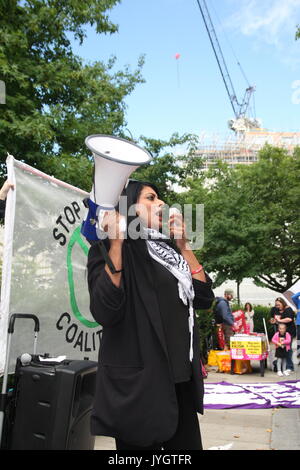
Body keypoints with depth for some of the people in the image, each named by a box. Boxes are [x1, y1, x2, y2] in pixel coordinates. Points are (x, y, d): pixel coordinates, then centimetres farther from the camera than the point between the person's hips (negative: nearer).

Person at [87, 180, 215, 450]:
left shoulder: (168, 251, 12)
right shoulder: (110, 248, -6)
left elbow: (204, 299, 6)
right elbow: (104, 313, -20)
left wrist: (183, 247, 2)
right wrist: (116, 242, -21)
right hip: (138, 382, -6)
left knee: (188, 444, 16)